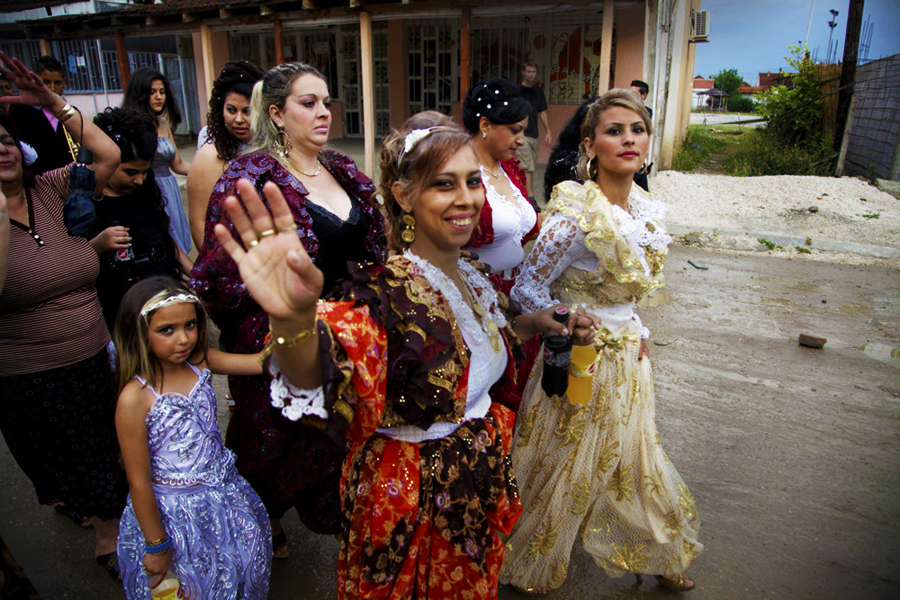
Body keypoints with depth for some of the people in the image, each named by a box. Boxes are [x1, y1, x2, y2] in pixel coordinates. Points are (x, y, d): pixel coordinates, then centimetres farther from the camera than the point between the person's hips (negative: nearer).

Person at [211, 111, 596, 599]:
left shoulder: (471, 279, -3)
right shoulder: (384, 293, -28)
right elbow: (326, 373, -49)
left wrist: (531, 323, 3)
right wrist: (292, 322, -70)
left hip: (480, 483, 7)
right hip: (413, 501, -6)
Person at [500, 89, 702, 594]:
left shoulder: (647, 211, 0)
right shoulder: (576, 215, -25)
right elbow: (528, 289, -18)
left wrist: (637, 333, 8)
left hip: (628, 357, 7)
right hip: (581, 361, -7)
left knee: (633, 456, 25)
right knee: (565, 470, 12)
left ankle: (656, 555, 51)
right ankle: (527, 567, 39)